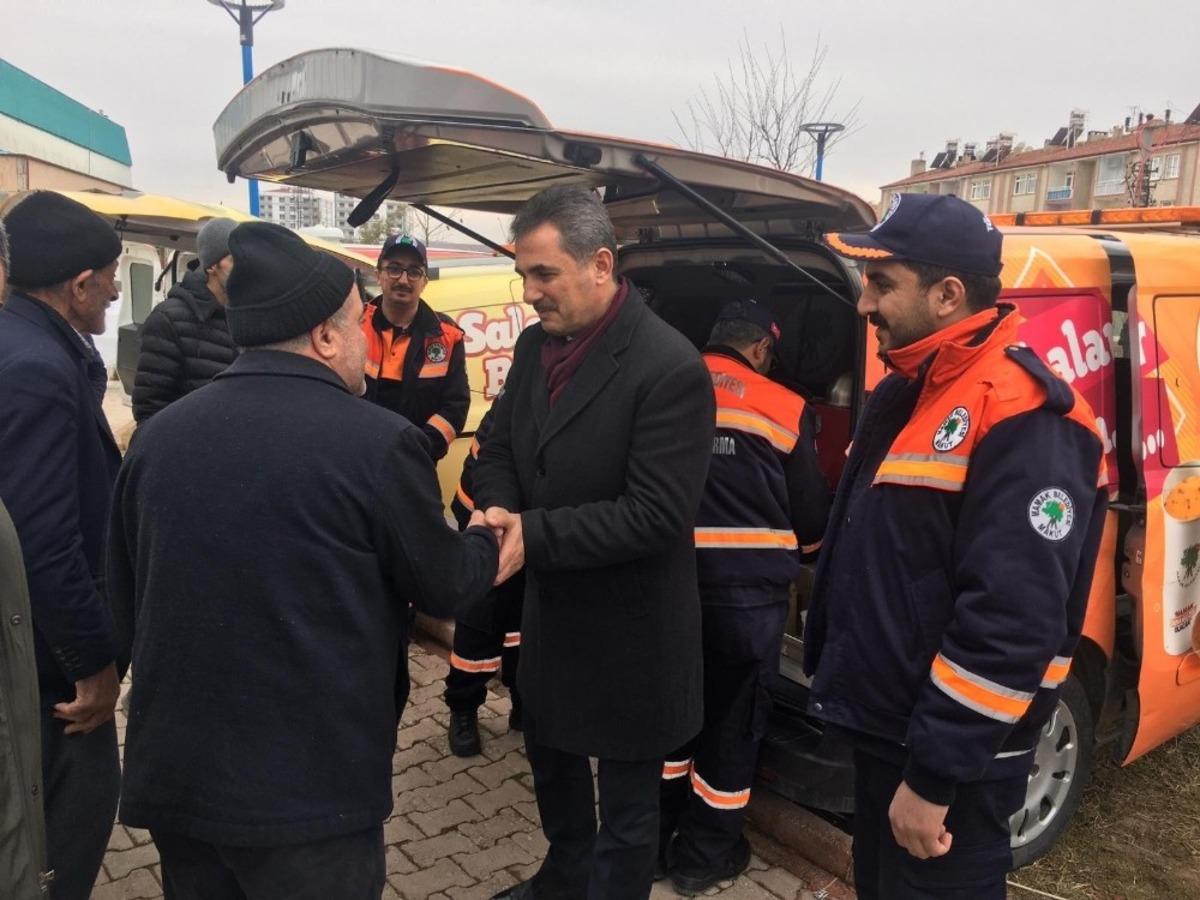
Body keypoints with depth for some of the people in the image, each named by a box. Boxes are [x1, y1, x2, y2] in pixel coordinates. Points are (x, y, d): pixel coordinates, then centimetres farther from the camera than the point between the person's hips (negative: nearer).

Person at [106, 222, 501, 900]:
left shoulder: (159, 433, -1)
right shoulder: (377, 441, -16)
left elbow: (128, 600, 9)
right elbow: (445, 587, -4)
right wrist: (486, 543, 17)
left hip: (172, 770, 5)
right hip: (311, 782, -5)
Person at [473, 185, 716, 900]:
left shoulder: (671, 367, -23)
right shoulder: (536, 344, 1)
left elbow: (657, 513, -26)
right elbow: (500, 447, 9)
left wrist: (534, 534, -27)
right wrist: (500, 509, -13)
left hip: (628, 627, -8)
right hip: (552, 606, 8)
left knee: (627, 793, 13)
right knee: (551, 754, 28)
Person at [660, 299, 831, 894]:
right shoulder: (784, 409, 0)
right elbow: (811, 516, 10)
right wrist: (796, 550, 32)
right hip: (745, 589, -3)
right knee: (732, 720, 13)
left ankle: (655, 839, 33)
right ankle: (704, 857, 27)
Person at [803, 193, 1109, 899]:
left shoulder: (1024, 420, -23)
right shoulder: (907, 392, 8)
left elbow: (1012, 622, -28)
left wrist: (935, 776, -23)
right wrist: (837, 673, 19)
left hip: (950, 759, -9)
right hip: (881, 730, 9)